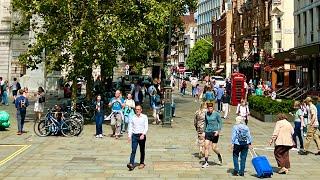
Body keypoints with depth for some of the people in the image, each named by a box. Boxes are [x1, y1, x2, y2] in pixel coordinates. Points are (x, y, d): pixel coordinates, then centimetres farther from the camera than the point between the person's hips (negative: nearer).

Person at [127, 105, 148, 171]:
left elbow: (146, 127, -5)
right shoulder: (133, 117, 5)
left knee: (142, 150, 12)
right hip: (134, 135, 1)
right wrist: (129, 136, -1)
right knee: (133, 150, -8)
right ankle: (131, 164, -13)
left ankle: (142, 163, 25)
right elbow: (130, 127, 7)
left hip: (142, 135, -1)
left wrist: (143, 134, -18)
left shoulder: (144, 117, 0)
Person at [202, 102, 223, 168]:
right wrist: (204, 131, 14)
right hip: (208, 132, 4)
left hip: (214, 132, -4)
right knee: (206, 147, -4)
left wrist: (218, 131, -15)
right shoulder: (206, 114, 7)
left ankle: (219, 155, 34)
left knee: (214, 148, 1)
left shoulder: (216, 114, -7)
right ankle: (206, 163, 2)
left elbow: (220, 123, -4)